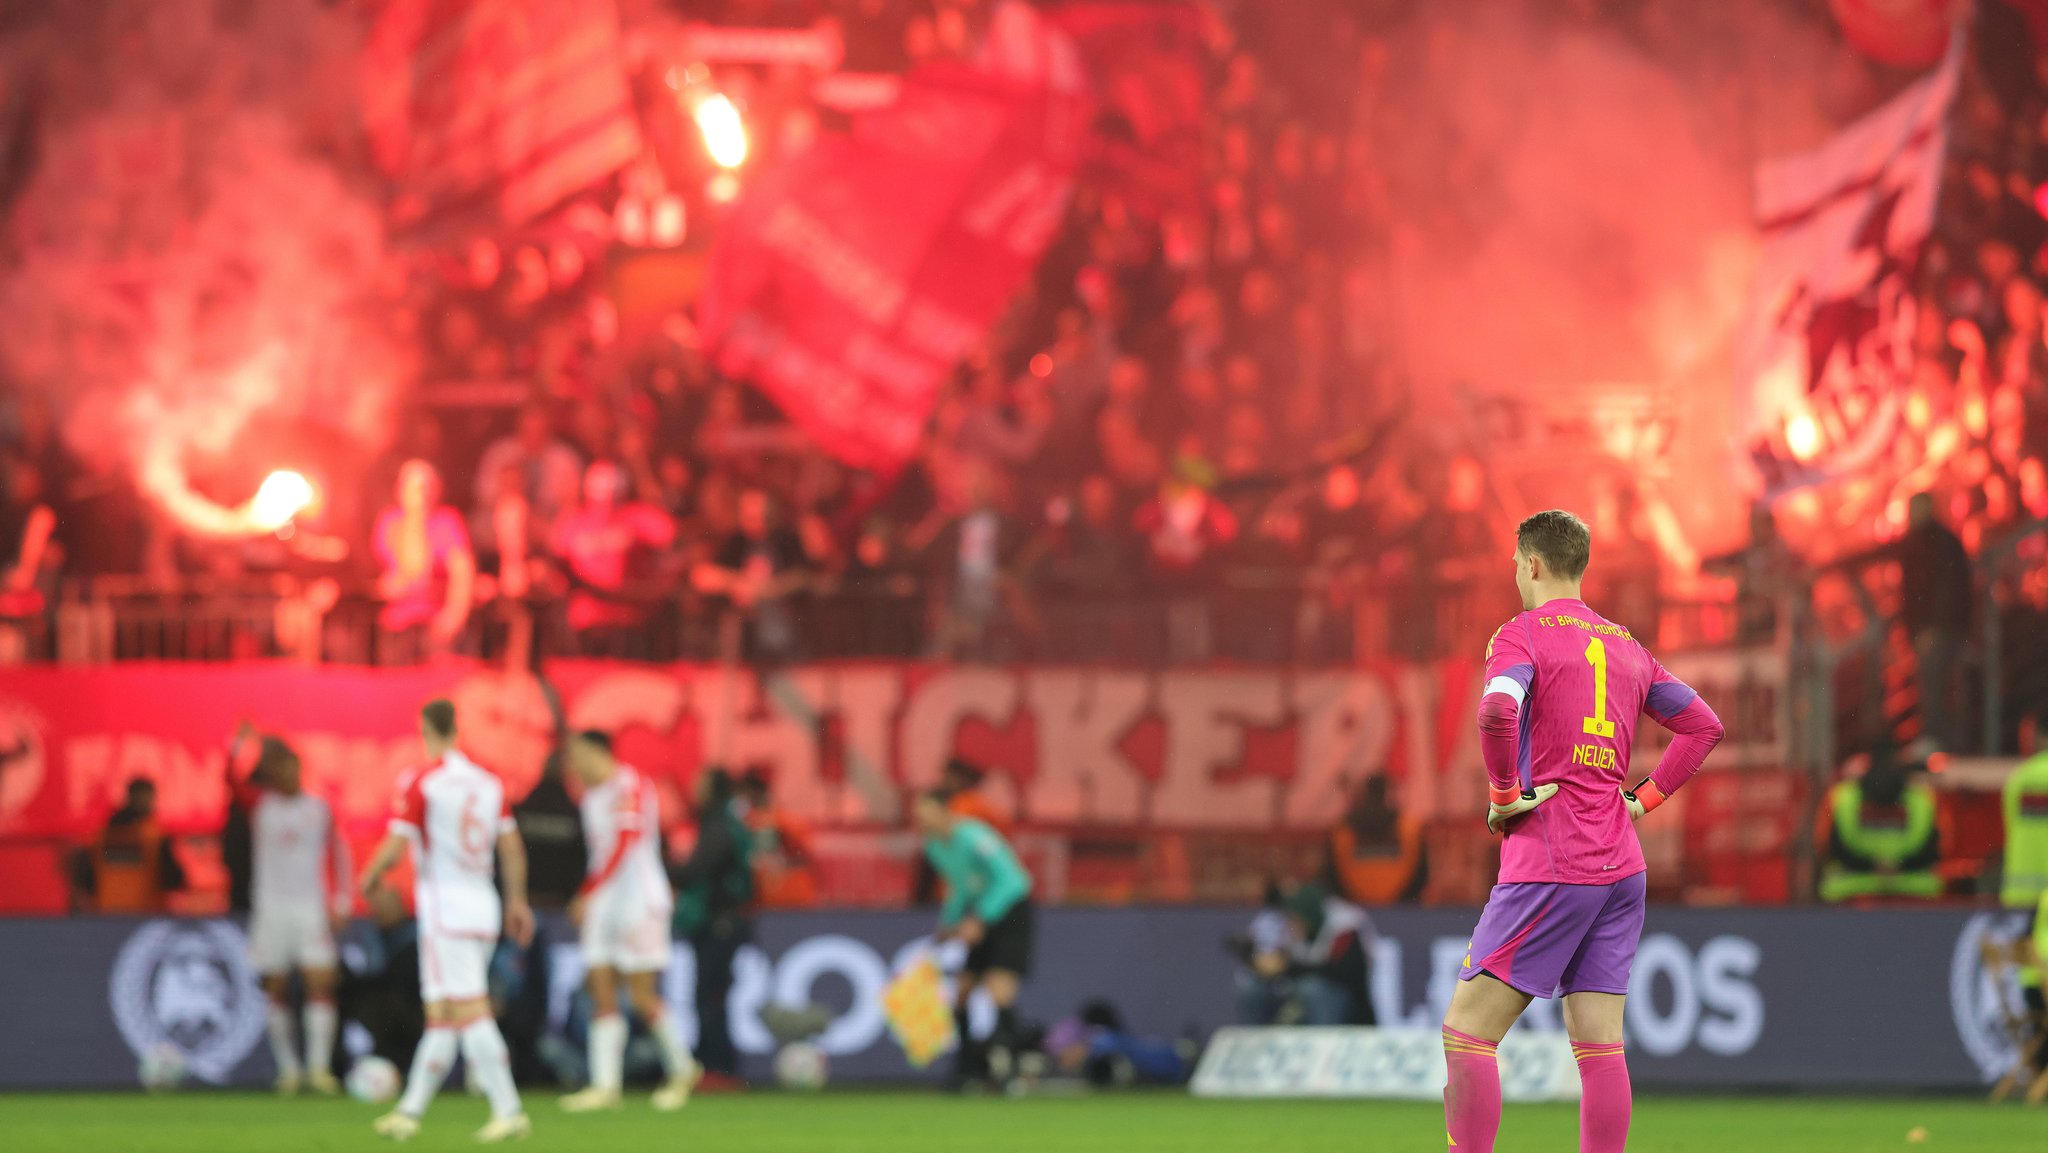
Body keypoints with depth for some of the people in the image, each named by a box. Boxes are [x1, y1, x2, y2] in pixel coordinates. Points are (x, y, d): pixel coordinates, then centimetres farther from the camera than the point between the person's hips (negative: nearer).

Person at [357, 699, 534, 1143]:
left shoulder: (418, 782, -9)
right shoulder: (488, 781, 10)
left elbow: (394, 848, -12)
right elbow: (512, 847, 12)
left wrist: (371, 877, 8)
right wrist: (517, 902, 20)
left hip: (444, 910, -7)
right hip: (484, 908, 7)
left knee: (469, 1012, -11)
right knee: (440, 1018, 12)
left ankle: (509, 1110, -18)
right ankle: (411, 1110, 19)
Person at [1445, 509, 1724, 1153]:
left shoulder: (1523, 634, -5)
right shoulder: (1625, 646, 16)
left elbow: (1498, 711, -26)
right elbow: (1703, 725, 22)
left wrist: (1504, 796, -13)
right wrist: (1644, 799, 17)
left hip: (1549, 866, -7)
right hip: (1620, 864, 7)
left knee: (1467, 1030, -5)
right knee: (1599, 1044, 5)